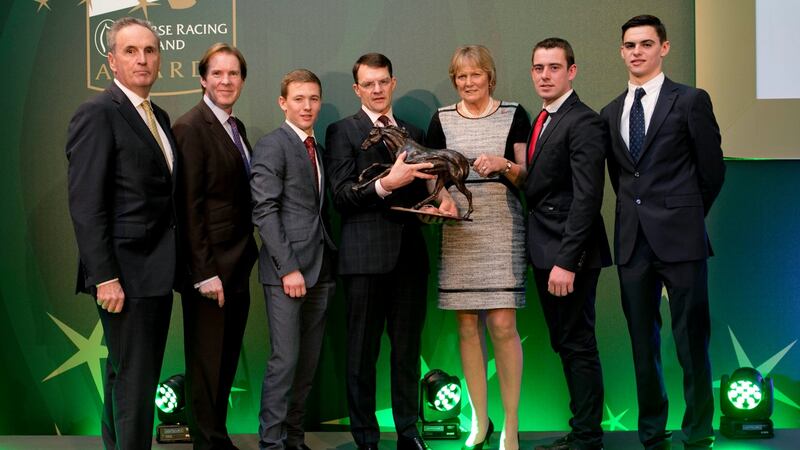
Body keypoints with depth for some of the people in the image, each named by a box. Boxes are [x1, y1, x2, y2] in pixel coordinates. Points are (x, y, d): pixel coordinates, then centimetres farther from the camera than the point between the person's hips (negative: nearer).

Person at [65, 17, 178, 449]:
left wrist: (170, 264, 10)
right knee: (134, 383, -3)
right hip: (126, 275, -9)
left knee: (126, 377, 17)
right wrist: (105, 277, -21)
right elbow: (86, 205, -17)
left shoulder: (158, 117, 14)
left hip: (155, 272, 9)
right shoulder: (97, 114, -12)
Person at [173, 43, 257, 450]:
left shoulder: (236, 127, 13)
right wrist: (205, 272, -19)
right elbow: (189, 206, -17)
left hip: (238, 264, 8)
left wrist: (246, 256, 10)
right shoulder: (191, 127, -12)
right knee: (206, 363, 2)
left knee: (227, 359, 14)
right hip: (210, 265, -8)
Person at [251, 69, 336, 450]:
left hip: (320, 268, 7)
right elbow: (264, 211, -12)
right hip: (287, 270, -7)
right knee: (285, 360, -6)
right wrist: (288, 267, -16)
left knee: (309, 362, 9)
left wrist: (332, 262, 6)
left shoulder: (318, 149, 17)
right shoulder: (272, 146, -4)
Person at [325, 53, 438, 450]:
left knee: (408, 347, 10)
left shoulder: (414, 133, 17)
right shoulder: (342, 131, 2)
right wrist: (385, 184, -22)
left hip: (409, 254, 4)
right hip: (366, 254, -4)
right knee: (363, 351, 2)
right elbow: (341, 195, -8)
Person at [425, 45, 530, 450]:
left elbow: (527, 175, 4)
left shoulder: (513, 115, 4)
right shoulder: (442, 120, 9)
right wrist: (441, 196, -12)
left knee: (502, 325, -8)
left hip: (502, 231, -2)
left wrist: (503, 165, -17)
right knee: (467, 326, 5)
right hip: (458, 232, 2)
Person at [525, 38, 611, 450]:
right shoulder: (542, 122, 16)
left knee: (578, 346, -2)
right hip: (543, 252, 9)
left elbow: (586, 198, -20)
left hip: (569, 254, -9)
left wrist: (566, 261, -23)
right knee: (564, 345, 13)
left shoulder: (583, 123, -13)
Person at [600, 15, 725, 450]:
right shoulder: (610, 113, 14)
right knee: (643, 343, 8)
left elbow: (712, 170, 3)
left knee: (691, 340, -1)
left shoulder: (691, 100, -1)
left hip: (679, 237, -4)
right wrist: (640, 212, 12)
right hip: (632, 241, 5)